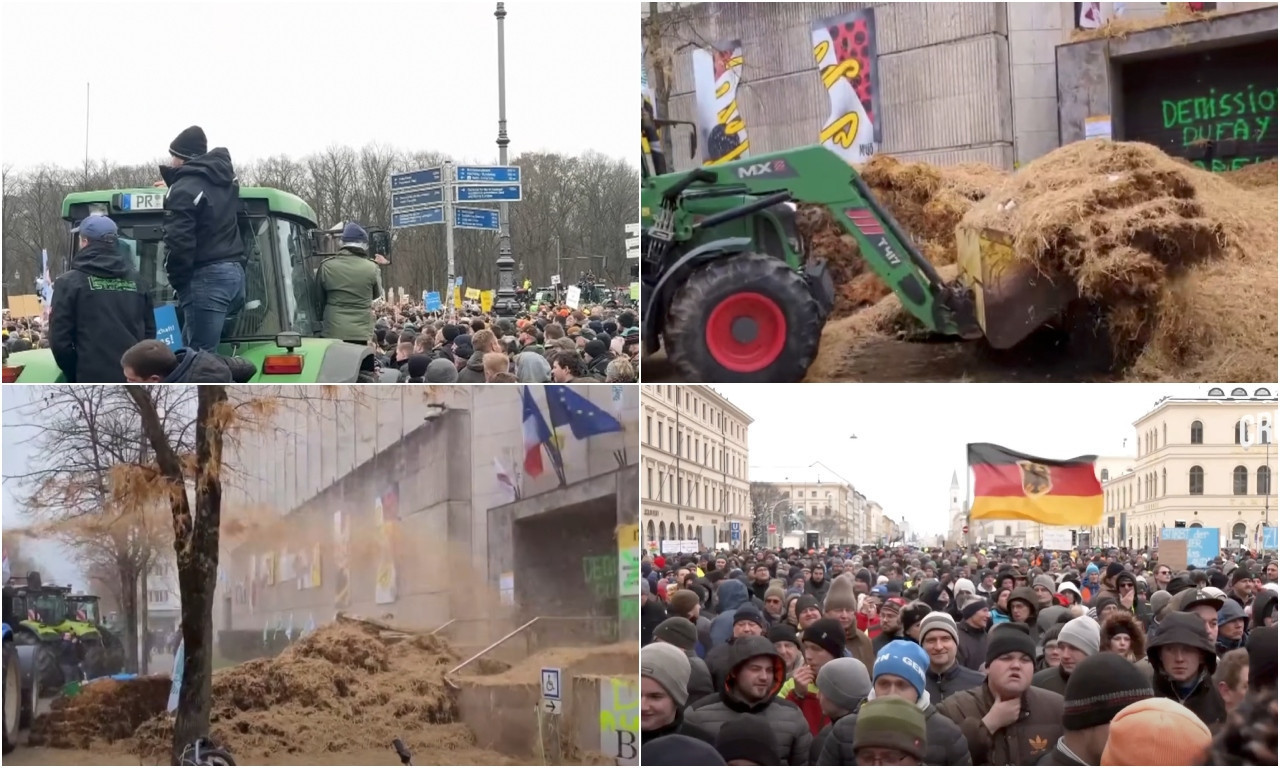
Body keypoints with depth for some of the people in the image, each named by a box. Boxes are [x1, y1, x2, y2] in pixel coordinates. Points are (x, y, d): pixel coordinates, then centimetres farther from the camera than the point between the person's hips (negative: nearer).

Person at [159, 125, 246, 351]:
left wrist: (177, 279, -2)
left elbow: (178, 241, -17)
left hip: (206, 277, -9)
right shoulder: (224, 182, 19)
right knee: (190, 348, 15)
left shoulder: (184, 189, -8)